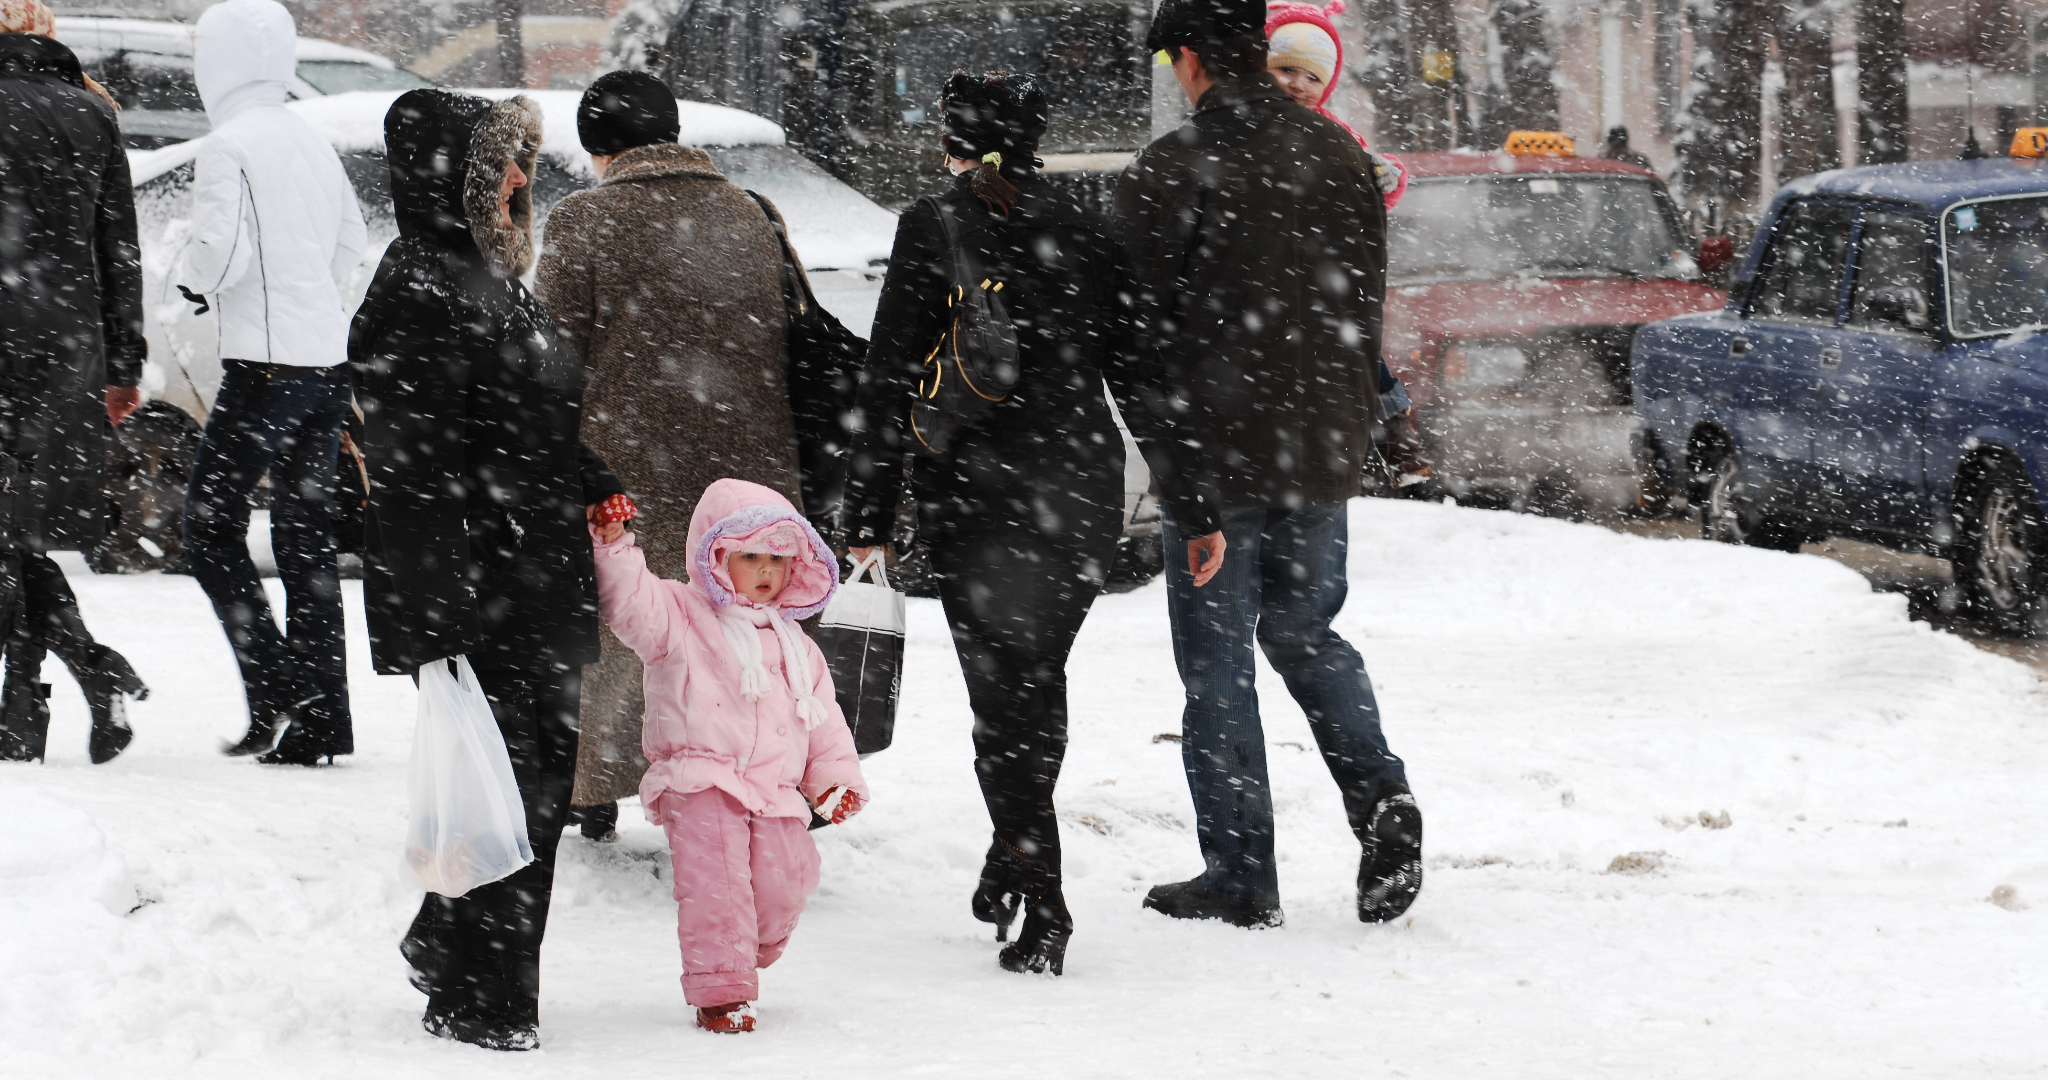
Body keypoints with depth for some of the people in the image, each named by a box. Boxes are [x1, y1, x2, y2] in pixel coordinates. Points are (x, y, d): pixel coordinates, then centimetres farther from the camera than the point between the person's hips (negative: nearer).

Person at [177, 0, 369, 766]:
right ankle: (320, 719, 9)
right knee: (306, 536, 10)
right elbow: (352, 238, 20)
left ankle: (276, 689, -12)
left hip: (266, 366, -8)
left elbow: (221, 252, -18)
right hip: (328, 360, 8)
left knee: (209, 526, 1)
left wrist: (191, 279, 2)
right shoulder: (313, 143, 12)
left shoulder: (228, 147, -11)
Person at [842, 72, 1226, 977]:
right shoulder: (1085, 230, 6)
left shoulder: (934, 228, -3)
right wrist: (1196, 510, 10)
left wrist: (869, 518, -4)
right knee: (1038, 682, 20)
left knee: (1003, 696, 1)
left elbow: (892, 380, -7)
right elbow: (1139, 377, 6)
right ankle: (1013, 863, 28)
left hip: (971, 493, -3)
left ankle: (1042, 910, -5)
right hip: (1081, 487, 3)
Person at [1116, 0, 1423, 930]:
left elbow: (1137, 324, -10)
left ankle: (1240, 876, 6)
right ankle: (1381, 801, 1)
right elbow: (1366, 307, 10)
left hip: (1218, 454, -5)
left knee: (1218, 665, 5)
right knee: (1305, 635, 21)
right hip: (1323, 452, 5)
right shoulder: (1341, 158, 4)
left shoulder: (1167, 174, -14)